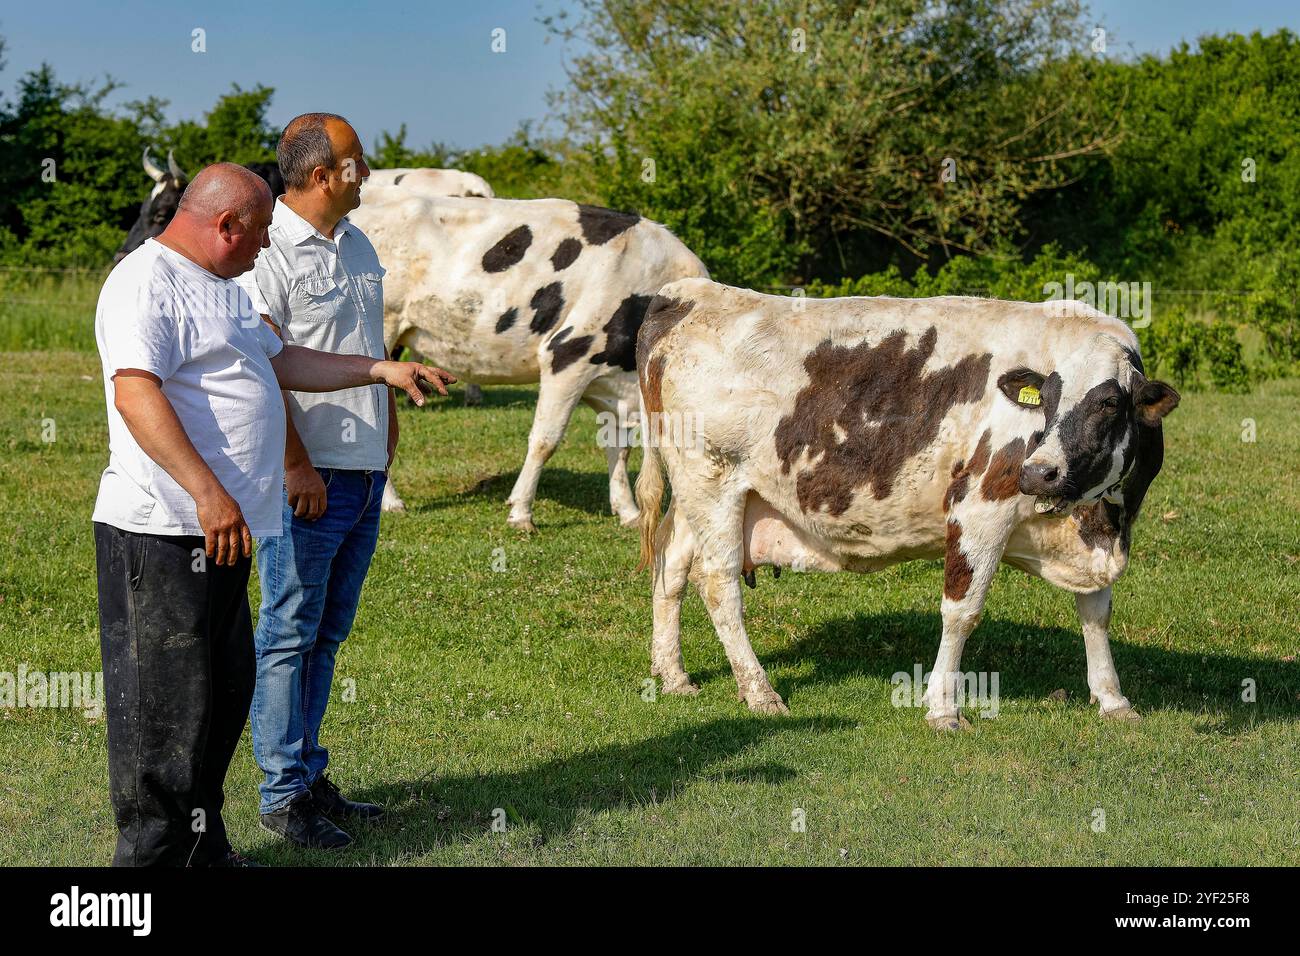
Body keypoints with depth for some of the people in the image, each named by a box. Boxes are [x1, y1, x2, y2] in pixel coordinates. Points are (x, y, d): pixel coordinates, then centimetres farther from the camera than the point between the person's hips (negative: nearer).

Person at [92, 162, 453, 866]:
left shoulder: (218, 287, 20)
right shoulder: (146, 282, -13)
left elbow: (282, 362, 33)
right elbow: (136, 392, -25)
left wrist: (382, 371, 32)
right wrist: (207, 492, -32)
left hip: (221, 528, 11)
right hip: (164, 535, -11)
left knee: (223, 694, 16)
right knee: (165, 703, -6)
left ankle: (203, 849, 26)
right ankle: (152, 854, 0)